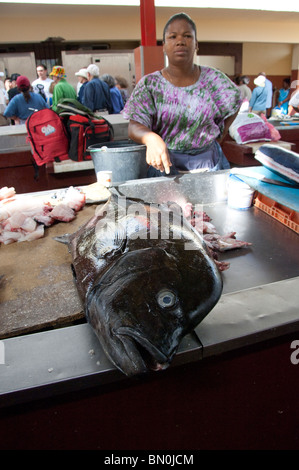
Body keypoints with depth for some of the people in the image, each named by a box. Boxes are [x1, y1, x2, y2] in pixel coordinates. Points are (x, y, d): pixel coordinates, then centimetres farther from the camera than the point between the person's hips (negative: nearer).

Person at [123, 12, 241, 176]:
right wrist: (151, 138, -31)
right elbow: (134, 126, -9)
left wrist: (219, 136, 11)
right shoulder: (149, 84, 1)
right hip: (164, 164, -1)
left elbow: (235, 102, 22)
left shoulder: (214, 79, 6)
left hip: (209, 163, 2)